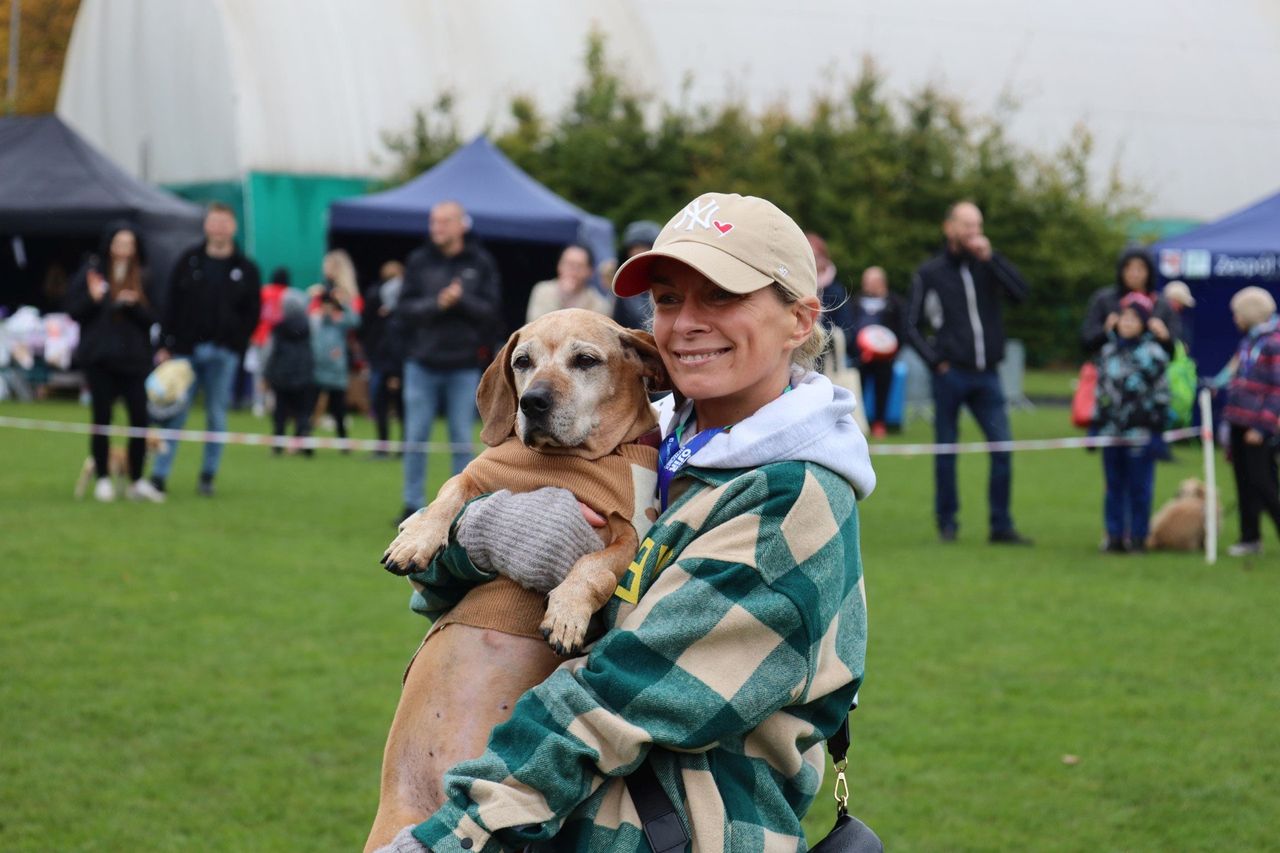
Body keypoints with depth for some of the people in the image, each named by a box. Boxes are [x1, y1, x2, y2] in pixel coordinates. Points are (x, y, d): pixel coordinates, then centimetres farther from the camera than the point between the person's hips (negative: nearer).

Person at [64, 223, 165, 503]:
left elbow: (152, 318, 5)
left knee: (140, 417, -5)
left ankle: (136, 481, 5)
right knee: (102, 418, 3)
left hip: (133, 358, 1)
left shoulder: (143, 277, 6)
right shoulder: (92, 272, 2)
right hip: (98, 358, -1)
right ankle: (102, 479, 13)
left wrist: (134, 305, -14)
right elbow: (74, 310, 1)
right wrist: (93, 299, -17)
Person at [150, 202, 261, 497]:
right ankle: (159, 475, 0)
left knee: (216, 416, 4)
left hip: (222, 354, 0)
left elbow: (252, 314, 6)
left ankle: (208, 477, 12)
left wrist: (235, 344, -6)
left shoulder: (245, 269, 5)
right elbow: (171, 304, 4)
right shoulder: (189, 260, 6)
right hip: (185, 349, 0)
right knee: (175, 413, -1)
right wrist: (166, 345, -2)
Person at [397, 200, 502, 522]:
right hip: (422, 363, 1)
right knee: (416, 438, 4)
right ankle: (414, 505, 12)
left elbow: (490, 309, -5)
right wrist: (437, 304, -18)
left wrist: (461, 300, -20)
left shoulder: (481, 263, 1)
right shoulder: (419, 261, 2)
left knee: (462, 440, 5)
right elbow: (405, 309, -3)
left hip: (464, 366, -1)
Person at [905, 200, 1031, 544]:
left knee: (1002, 446, -5)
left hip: (986, 374, 2)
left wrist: (991, 257, -10)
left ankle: (1001, 525, 1)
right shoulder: (929, 273, 4)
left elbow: (1020, 292, -6)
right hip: (951, 374, -2)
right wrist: (935, 361, -6)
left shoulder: (986, 267, 11)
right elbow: (911, 325, 4)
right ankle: (947, 522, 16)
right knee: (946, 451, 4)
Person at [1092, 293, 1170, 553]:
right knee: (1114, 486, 10)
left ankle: (1138, 537, 10)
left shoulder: (1153, 353, -4)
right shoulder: (1108, 351, 11)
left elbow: (1162, 394, -4)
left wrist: (1158, 428, -8)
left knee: (1139, 489, 2)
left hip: (1141, 433, -5)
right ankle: (1115, 536, 17)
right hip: (1111, 432, 5)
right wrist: (1096, 423, 14)